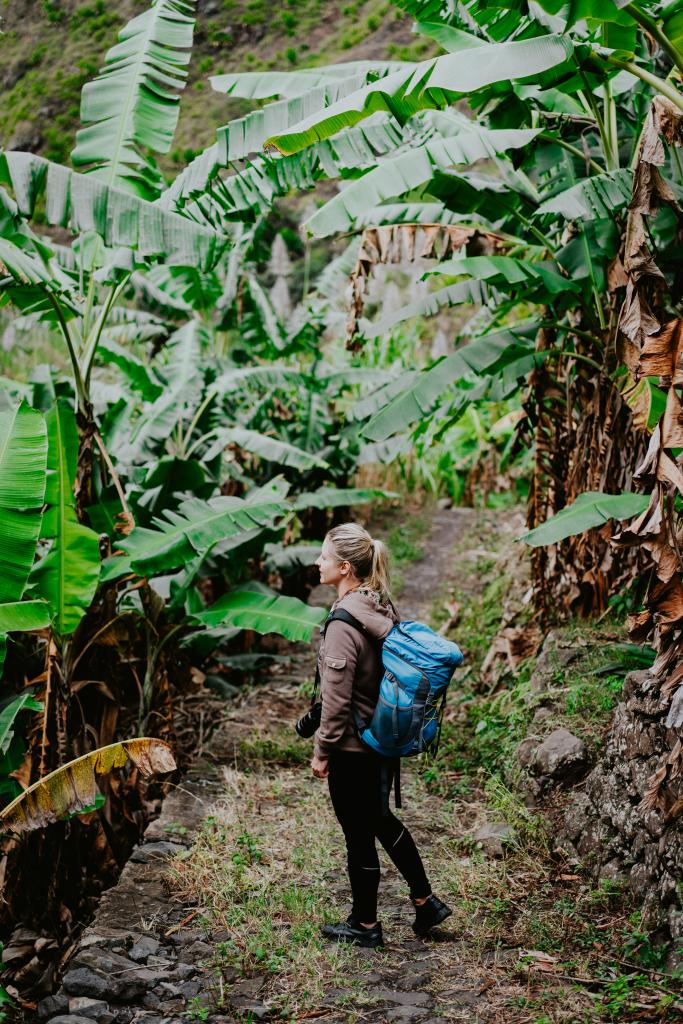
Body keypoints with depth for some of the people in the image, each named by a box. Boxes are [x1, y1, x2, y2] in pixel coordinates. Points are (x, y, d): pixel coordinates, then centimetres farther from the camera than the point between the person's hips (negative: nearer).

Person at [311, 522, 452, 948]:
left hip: (353, 745, -9)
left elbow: (336, 699, -22)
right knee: (380, 819, 24)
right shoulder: (383, 606, 1)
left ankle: (365, 925, 25)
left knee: (359, 833, 8)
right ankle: (426, 901, 33)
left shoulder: (344, 623, -25)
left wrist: (322, 751, -11)